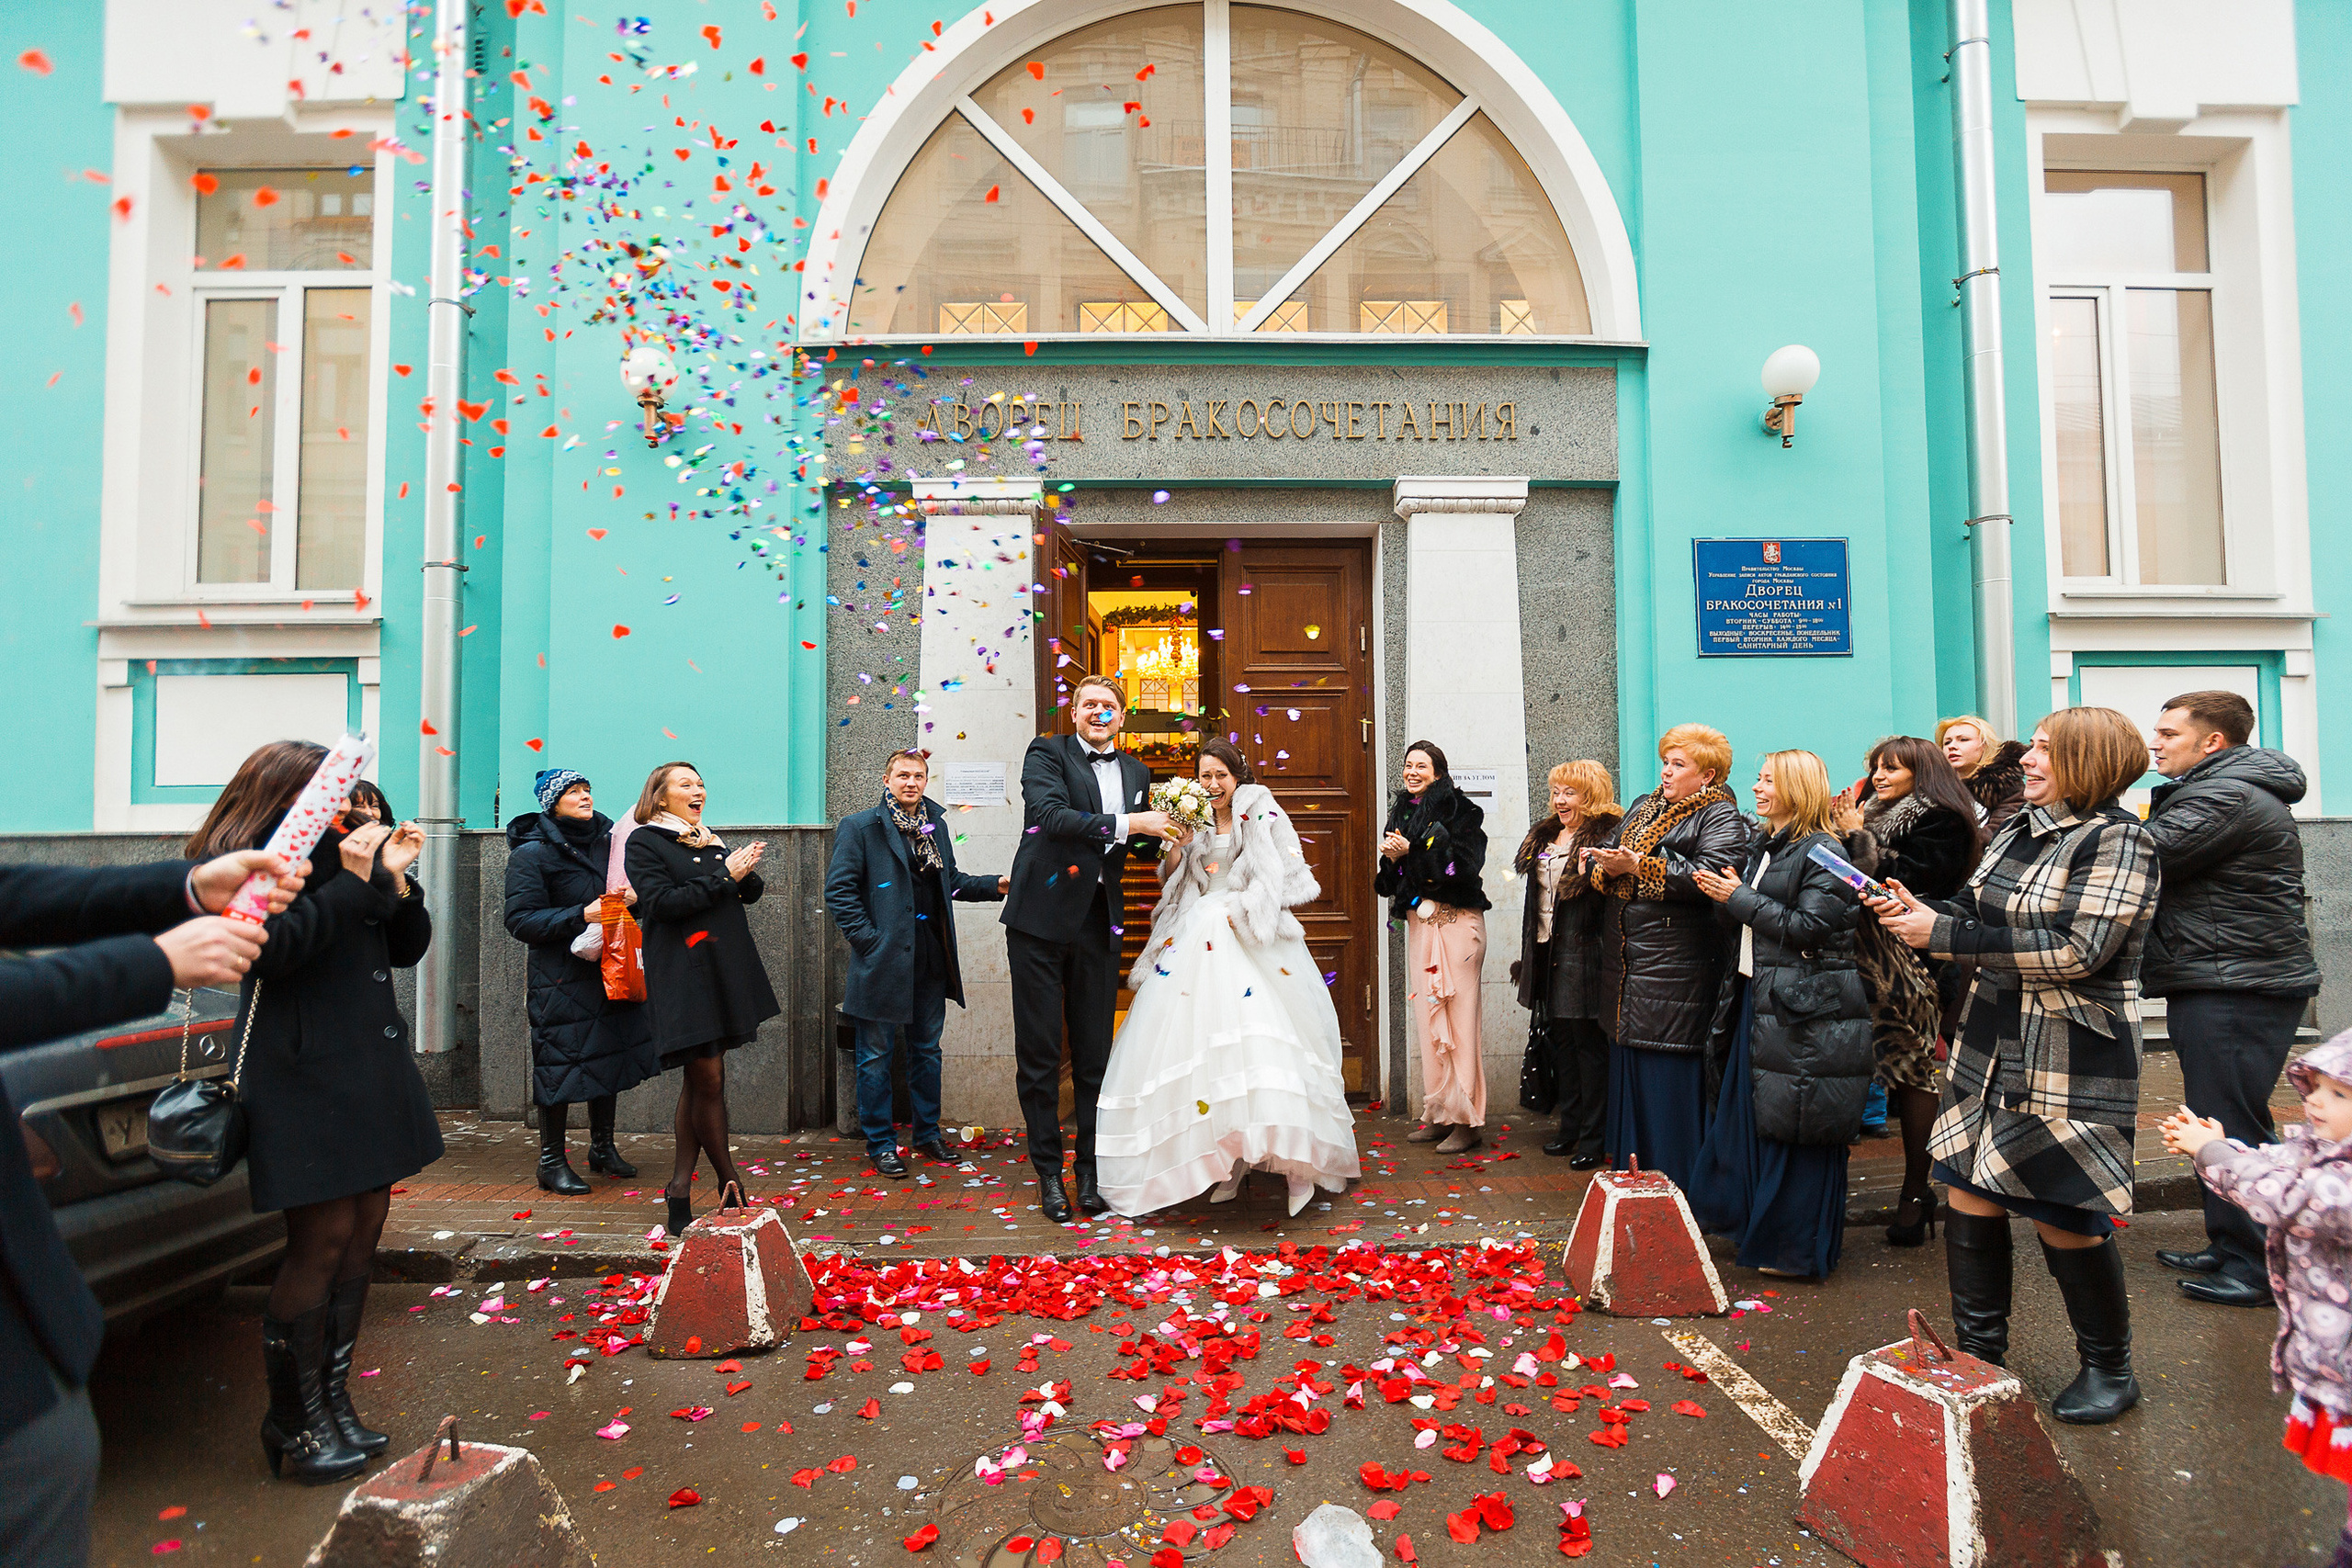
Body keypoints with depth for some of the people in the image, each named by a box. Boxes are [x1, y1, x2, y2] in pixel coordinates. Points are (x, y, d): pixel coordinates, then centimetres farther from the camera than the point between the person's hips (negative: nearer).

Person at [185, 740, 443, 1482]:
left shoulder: (341, 850, 16)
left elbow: (406, 949, 14)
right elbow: (275, 950, -19)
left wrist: (396, 877, 0)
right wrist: (351, 884, -17)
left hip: (368, 1067, 7)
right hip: (302, 1074, -7)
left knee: (364, 1229, 8)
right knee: (325, 1237, -5)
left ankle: (333, 1400, 21)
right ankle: (294, 1423, 11)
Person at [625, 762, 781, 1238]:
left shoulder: (710, 841, 18)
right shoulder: (644, 842, -2)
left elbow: (749, 894, 15)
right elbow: (662, 902, -14)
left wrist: (747, 872, -7)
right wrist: (724, 876, -15)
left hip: (722, 967, 7)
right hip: (682, 974, -7)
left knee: (697, 1079, 9)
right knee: (709, 1080, -6)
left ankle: (681, 1187, 17)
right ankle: (732, 1184, 8)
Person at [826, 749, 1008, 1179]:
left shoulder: (936, 825, 12)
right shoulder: (859, 827, -5)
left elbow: (951, 880, 19)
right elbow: (839, 890, -9)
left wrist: (996, 886, 4)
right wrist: (867, 940, -15)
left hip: (930, 960, 5)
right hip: (883, 960, -5)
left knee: (927, 1048, 15)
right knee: (877, 1054, 5)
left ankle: (928, 1133, 29)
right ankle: (880, 1143, 18)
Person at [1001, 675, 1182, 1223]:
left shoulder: (1136, 772, 14)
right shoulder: (1047, 752, -2)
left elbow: (1140, 843, 23)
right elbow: (1050, 815, -19)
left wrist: (1168, 835, 1)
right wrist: (1126, 823, -22)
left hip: (1099, 926, 4)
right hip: (1042, 919, -4)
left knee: (1095, 1055, 9)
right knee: (1039, 1054, 5)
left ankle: (1092, 1171, 22)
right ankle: (1048, 1172, 18)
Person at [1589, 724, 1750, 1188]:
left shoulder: (1721, 818, -4)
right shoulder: (1643, 807, 19)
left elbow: (1708, 875, -21)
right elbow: (1602, 856, 16)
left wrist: (1638, 866, -19)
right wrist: (1608, 868, -8)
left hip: (1676, 966, -7)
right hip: (1625, 962, 8)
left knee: (1669, 1076, -4)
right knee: (1627, 1071, 13)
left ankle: (1677, 1191, 8)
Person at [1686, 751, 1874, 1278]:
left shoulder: (1823, 852, -10)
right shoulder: (1763, 847, 15)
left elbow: (1809, 928, -18)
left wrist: (1739, 897, -14)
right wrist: (1725, 897, -3)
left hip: (1804, 1008, -8)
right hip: (1757, 997, 8)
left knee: (1793, 1128, 0)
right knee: (1742, 1112, 14)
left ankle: (1798, 1249, 13)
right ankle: (1746, 1222, 29)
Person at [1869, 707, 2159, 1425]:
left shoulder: (2117, 840, -13)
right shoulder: (2020, 830, 9)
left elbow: (2077, 950, -23)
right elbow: (1981, 912, 14)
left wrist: (1943, 935, -23)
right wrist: (1922, 911, -7)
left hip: (2071, 1058, -7)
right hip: (1990, 1043, 7)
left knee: (2065, 1218, 4)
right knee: (1969, 1197, 9)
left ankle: (2109, 1369, 29)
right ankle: (1979, 1353, 25)